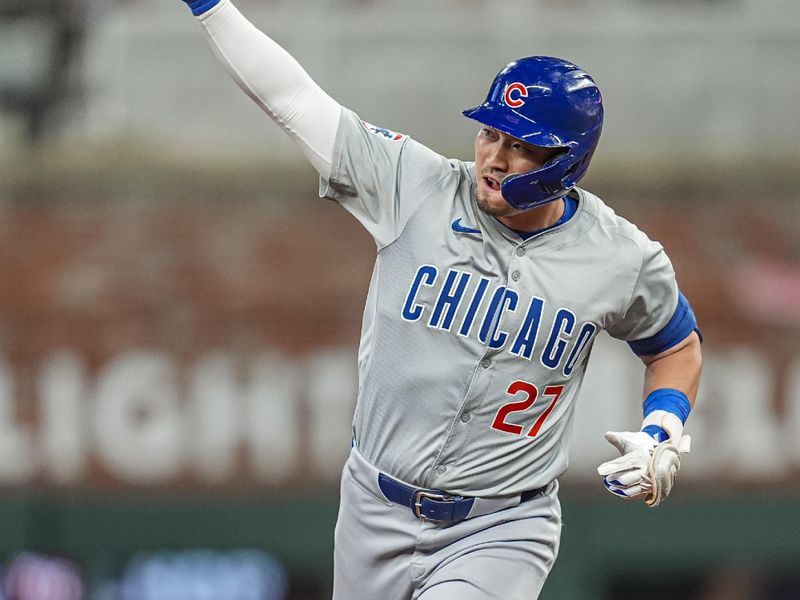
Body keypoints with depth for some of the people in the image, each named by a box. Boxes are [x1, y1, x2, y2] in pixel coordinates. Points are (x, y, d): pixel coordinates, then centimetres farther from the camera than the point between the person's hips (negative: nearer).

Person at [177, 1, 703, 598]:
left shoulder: (624, 261, -8)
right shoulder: (416, 187, -9)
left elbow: (677, 346, 12)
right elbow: (289, 94, -8)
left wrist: (663, 436, -5)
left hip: (501, 531, -3)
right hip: (377, 516, 3)